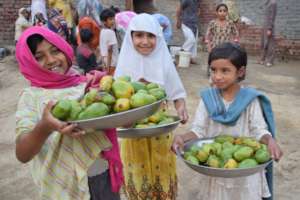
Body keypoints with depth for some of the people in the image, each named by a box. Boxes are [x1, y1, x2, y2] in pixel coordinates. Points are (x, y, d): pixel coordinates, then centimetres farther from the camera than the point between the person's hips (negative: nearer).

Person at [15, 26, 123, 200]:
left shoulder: (87, 83, -3)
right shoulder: (32, 96, -7)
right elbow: (22, 155, -15)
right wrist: (45, 127, -33)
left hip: (104, 175, 2)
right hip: (64, 185, -2)